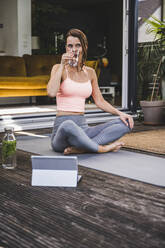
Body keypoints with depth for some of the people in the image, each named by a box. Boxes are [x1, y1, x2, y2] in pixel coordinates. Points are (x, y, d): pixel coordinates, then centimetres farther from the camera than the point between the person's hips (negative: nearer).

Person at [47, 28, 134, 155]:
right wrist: (62, 65, -14)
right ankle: (101, 148, -17)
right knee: (68, 125, -43)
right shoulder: (59, 68, -1)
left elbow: (99, 101, 18)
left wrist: (119, 113, 4)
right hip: (62, 127, -6)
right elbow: (51, 92, -20)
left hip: (83, 128, 6)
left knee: (126, 123, -11)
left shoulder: (90, 72, 13)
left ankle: (80, 148, -24)